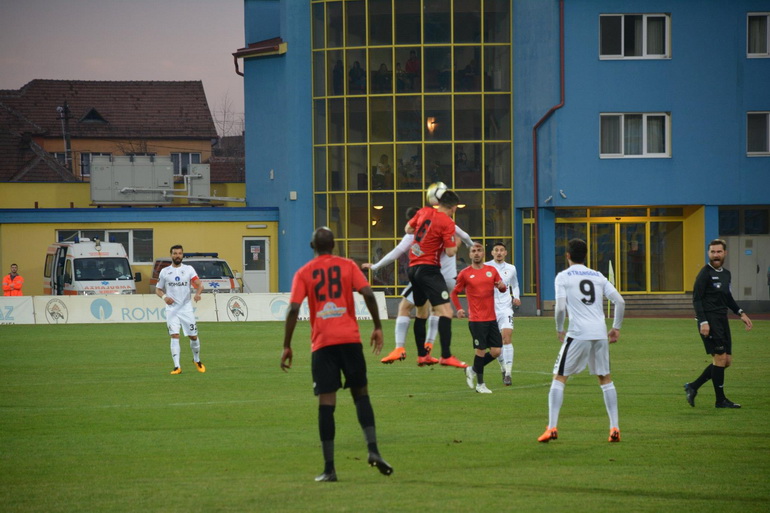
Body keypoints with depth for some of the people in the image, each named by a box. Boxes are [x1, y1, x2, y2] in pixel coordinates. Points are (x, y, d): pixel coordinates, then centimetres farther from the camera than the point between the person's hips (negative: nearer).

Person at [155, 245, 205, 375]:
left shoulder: (189, 269, 4)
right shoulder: (165, 271, 6)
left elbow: (199, 284, -5)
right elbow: (158, 289, 11)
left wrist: (198, 293, -28)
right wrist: (164, 297, -11)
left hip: (186, 308, 1)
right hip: (171, 309, -1)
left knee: (193, 336, 5)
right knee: (174, 336, -13)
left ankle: (197, 360, 31)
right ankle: (177, 367, -14)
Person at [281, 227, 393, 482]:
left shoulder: (303, 273, 5)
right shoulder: (347, 266, 6)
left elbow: (293, 310, -5)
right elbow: (368, 294, -6)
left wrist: (287, 346, -1)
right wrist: (378, 327, 3)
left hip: (322, 344, 0)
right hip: (350, 338, 0)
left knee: (326, 403, -1)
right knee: (361, 394, 13)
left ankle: (329, 468, -3)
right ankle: (373, 450, -6)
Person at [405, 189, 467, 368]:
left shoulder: (424, 212, 8)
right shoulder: (447, 223, -11)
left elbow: (408, 229, 22)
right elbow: (451, 252, -12)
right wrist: (455, 242, 8)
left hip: (413, 268, 8)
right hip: (429, 269, -8)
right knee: (445, 311, -14)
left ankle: (422, 355, 24)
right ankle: (446, 356, -26)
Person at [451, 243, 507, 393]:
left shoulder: (491, 270, 8)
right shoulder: (465, 274, 0)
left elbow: (502, 288, 17)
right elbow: (454, 293, 9)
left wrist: (502, 286, -7)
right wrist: (459, 309, -5)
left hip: (491, 318, 4)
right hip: (476, 319, -4)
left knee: (496, 351, 1)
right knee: (481, 351, -4)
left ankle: (472, 370, 23)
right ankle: (480, 384, 11)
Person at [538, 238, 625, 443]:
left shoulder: (563, 277, 2)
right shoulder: (598, 276, 15)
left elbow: (560, 307, -9)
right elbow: (619, 301, 7)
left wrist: (559, 329, 7)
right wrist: (616, 328, 16)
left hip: (578, 334, -4)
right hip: (600, 333, 4)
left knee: (559, 378, 4)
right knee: (605, 379, 16)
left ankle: (552, 427, -5)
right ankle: (614, 428, 10)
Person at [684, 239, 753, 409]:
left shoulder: (726, 274, 15)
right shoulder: (705, 273, -9)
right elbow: (696, 299, -13)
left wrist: (740, 313, 15)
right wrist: (703, 322, -21)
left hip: (722, 320, 9)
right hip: (710, 322, -9)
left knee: (726, 361, 7)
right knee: (720, 358, -8)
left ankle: (693, 387, 16)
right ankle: (720, 400, 0)